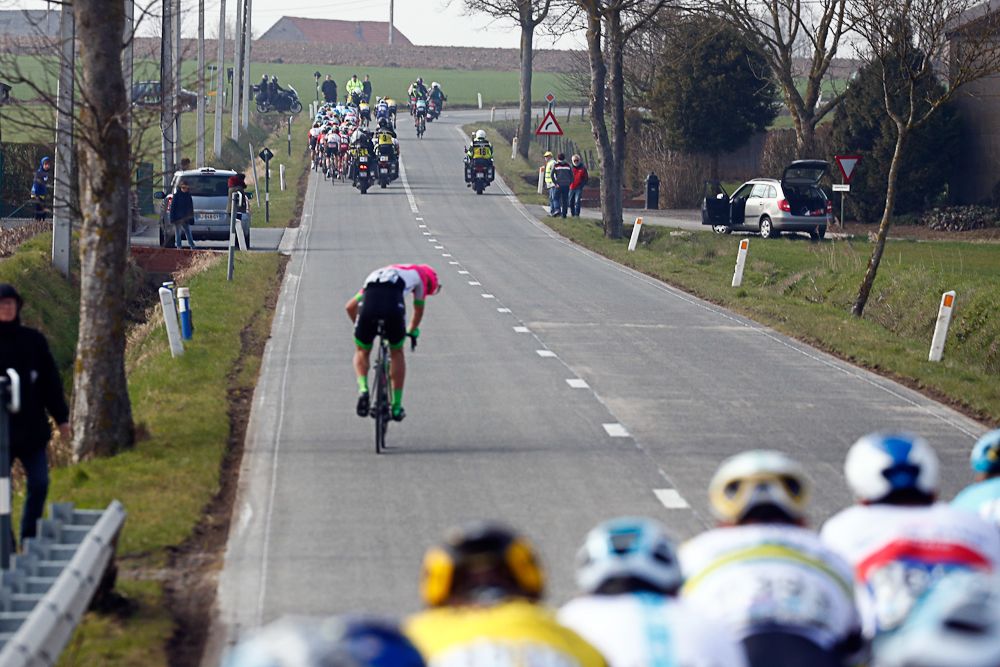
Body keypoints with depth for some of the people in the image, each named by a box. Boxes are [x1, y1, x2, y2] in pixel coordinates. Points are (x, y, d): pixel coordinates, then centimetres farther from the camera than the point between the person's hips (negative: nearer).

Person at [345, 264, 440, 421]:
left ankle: (363, 389, -1)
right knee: (397, 353, 21)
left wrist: (361, 327, 52)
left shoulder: (377, 274, 41)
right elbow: (419, 310, 41)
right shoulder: (420, 274, 33)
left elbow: (350, 307, 37)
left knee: (362, 352, 25)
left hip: (368, 302, 2)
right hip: (393, 304, -2)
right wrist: (413, 330, 60)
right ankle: (397, 407, 22)